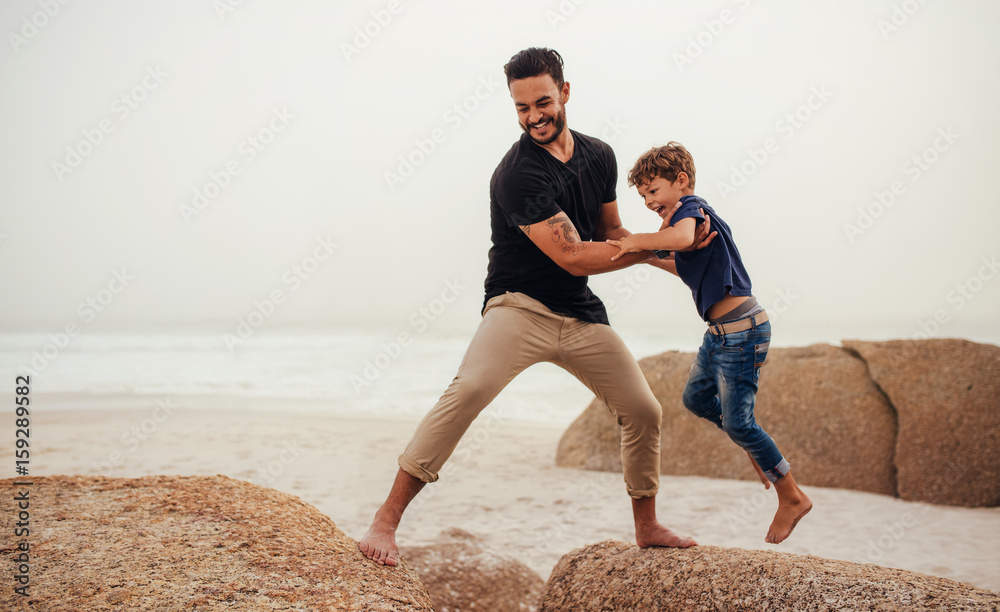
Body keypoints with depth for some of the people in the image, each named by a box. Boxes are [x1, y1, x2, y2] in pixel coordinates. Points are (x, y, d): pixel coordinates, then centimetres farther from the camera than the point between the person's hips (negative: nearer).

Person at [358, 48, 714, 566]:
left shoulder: (599, 157, 5)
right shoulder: (517, 173, -19)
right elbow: (573, 257, -20)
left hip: (582, 315, 7)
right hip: (519, 308, -7)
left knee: (644, 411, 7)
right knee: (468, 390, -31)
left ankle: (647, 527, 30)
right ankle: (386, 520, -26)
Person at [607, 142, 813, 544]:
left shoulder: (690, 207, -14)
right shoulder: (695, 216, 14)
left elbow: (684, 238, -38)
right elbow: (689, 267, 27)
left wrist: (638, 241, -28)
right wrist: (651, 255, 15)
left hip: (742, 329, -10)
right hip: (720, 330, 10)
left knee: (737, 421, -4)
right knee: (696, 397, 20)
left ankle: (793, 498, 10)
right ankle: (756, 449, 34)